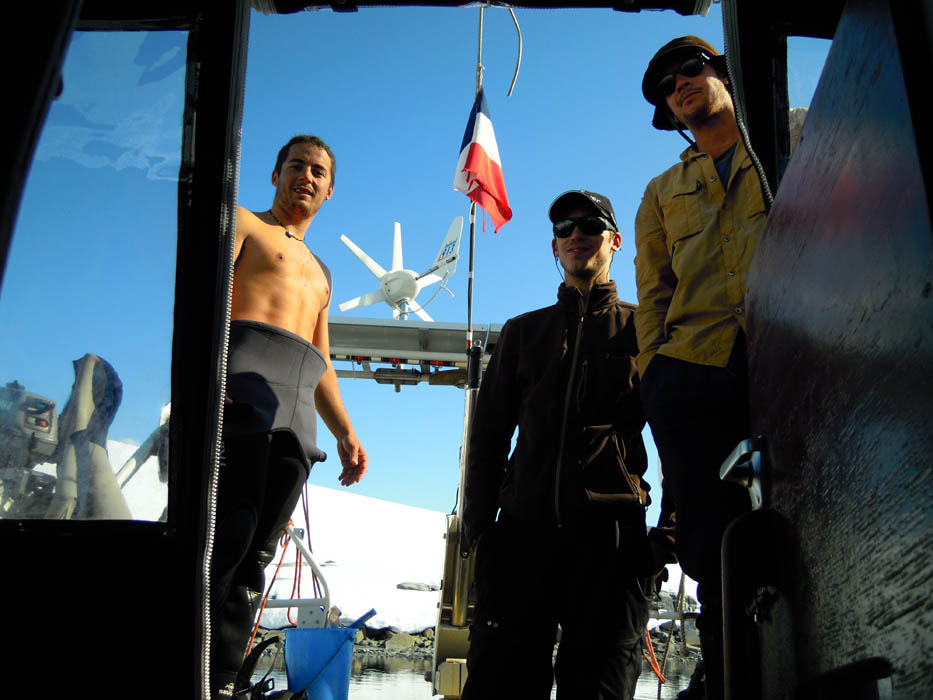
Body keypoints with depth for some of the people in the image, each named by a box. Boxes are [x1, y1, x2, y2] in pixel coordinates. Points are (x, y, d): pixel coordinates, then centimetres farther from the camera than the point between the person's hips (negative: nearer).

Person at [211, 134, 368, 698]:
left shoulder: (320, 272, 35)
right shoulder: (242, 223, 15)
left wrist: (345, 431, 18)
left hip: (297, 418, 6)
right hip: (244, 389, -6)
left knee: (256, 554, -1)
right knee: (226, 540, -15)